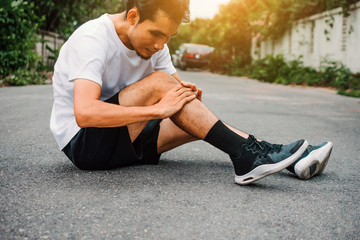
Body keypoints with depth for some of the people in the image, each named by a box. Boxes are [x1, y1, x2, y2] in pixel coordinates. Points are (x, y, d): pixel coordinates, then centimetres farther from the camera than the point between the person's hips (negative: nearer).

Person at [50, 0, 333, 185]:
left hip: (124, 138, 8)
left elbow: (175, 92, 6)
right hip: (82, 141, -7)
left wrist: (187, 95, -20)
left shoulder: (153, 43, 2)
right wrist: (158, 109, -33)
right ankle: (246, 155, -27)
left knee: (201, 122, -10)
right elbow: (85, 113, -36)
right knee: (159, 82, -27)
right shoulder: (92, 39, -22)